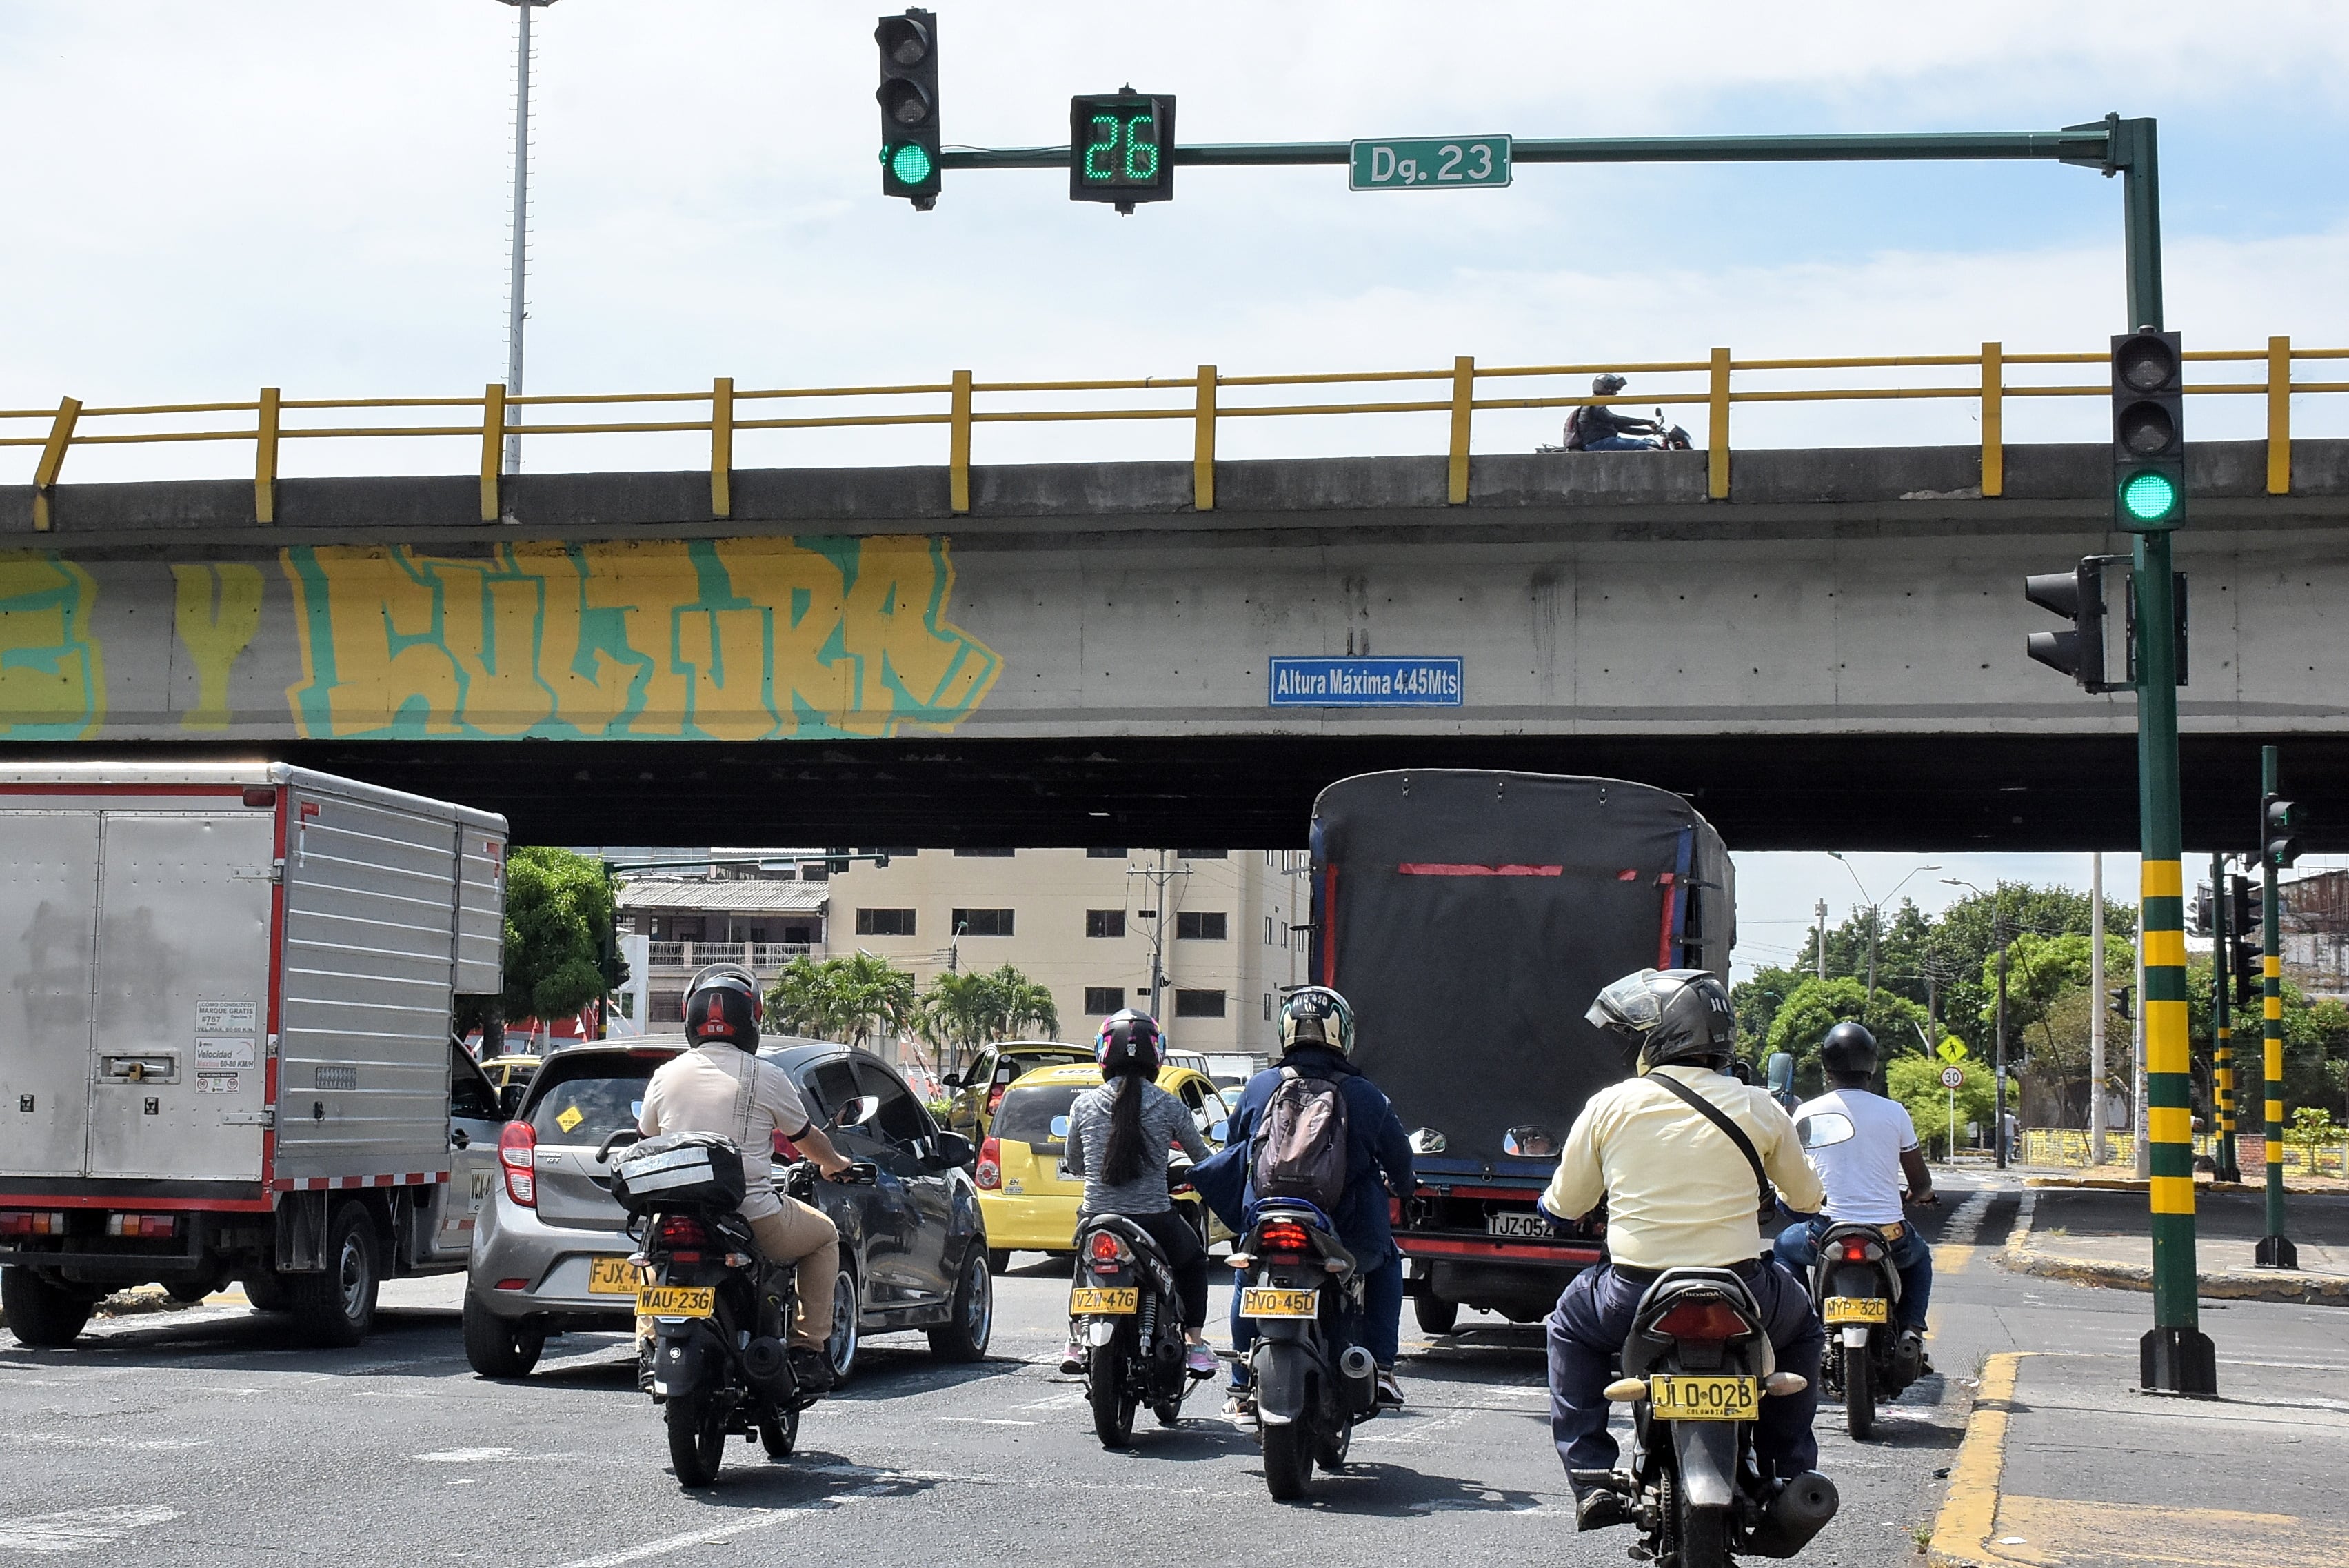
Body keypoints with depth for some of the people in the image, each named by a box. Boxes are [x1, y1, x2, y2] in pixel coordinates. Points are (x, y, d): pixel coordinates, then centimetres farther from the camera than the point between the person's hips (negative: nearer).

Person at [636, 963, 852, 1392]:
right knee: (824, 1235, 24)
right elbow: (806, 1138, 12)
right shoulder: (767, 1078, -4)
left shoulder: (666, 1075, 5)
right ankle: (807, 1349, 14)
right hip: (754, 1219, -3)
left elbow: (648, 1143, 20)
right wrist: (834, 1163, 34)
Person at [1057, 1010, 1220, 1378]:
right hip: (1155, 1220, -2)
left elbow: (1071, 1165, 12)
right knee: (1194, 1261, 30)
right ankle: (1195, 1343, 20)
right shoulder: (1169, 1106, -5)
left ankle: (1076, 1341, 25)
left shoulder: (1084, 1105, -1)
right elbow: (1203, 1158, 8)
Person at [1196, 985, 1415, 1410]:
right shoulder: (1364, 1095, -4)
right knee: (1386, 1262, 30)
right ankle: (1380, 1369, 17)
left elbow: (1235, 1146, 14)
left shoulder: (1260, 1087, 0)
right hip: (1347, 1233, -1)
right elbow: (1398, 1156, 8)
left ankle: (1243, 1388, 24)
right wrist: (1401, 1185, 31)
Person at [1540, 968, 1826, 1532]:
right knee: (1802, 1325, 34)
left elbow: (1565, 1203, 10)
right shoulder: (1758, 1109, -1)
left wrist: (1551, 1200, 35)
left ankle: (1592, 1481, 20)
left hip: (1635, 1300, -1)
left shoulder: (1610, 1105, -2)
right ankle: (1790, 1477, 28)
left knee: (1571, 1322, 32)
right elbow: (1806, 1196, 15)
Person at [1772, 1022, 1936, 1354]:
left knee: (1785, 1247, 32)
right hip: (1889, 1236, 0)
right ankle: (1911, 1329, 14)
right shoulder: (1894, 1112, -3)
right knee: (1919, 1257, 35)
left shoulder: (1806, 1113, -2)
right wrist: (1920, 1196, 29)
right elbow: (1921, 1183, 5)